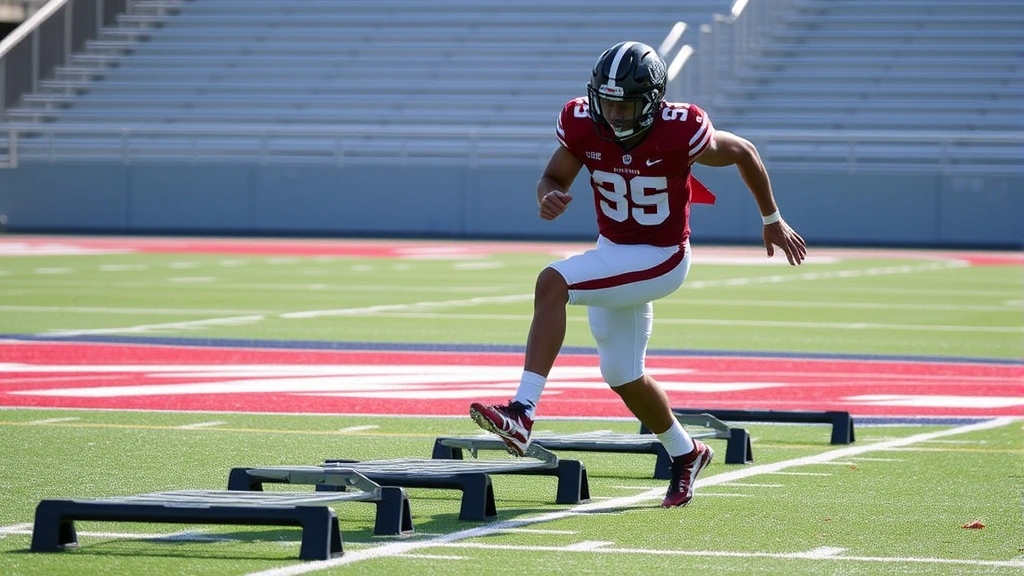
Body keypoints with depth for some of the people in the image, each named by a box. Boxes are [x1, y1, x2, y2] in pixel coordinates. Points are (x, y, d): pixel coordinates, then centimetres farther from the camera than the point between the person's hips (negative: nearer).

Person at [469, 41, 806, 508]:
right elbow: (553, 178, 0)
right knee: (622, 377, 18)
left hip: (659, 260, -7)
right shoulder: (582, 124, -13)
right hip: (612, 252, 7)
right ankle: (685, 454, 44)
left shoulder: (679, 132, -25)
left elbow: (743, 153, -8)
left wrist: (772, 220, 5)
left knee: (551, 284, -28)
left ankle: (522, 415, -35)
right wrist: (549, 198, -27)